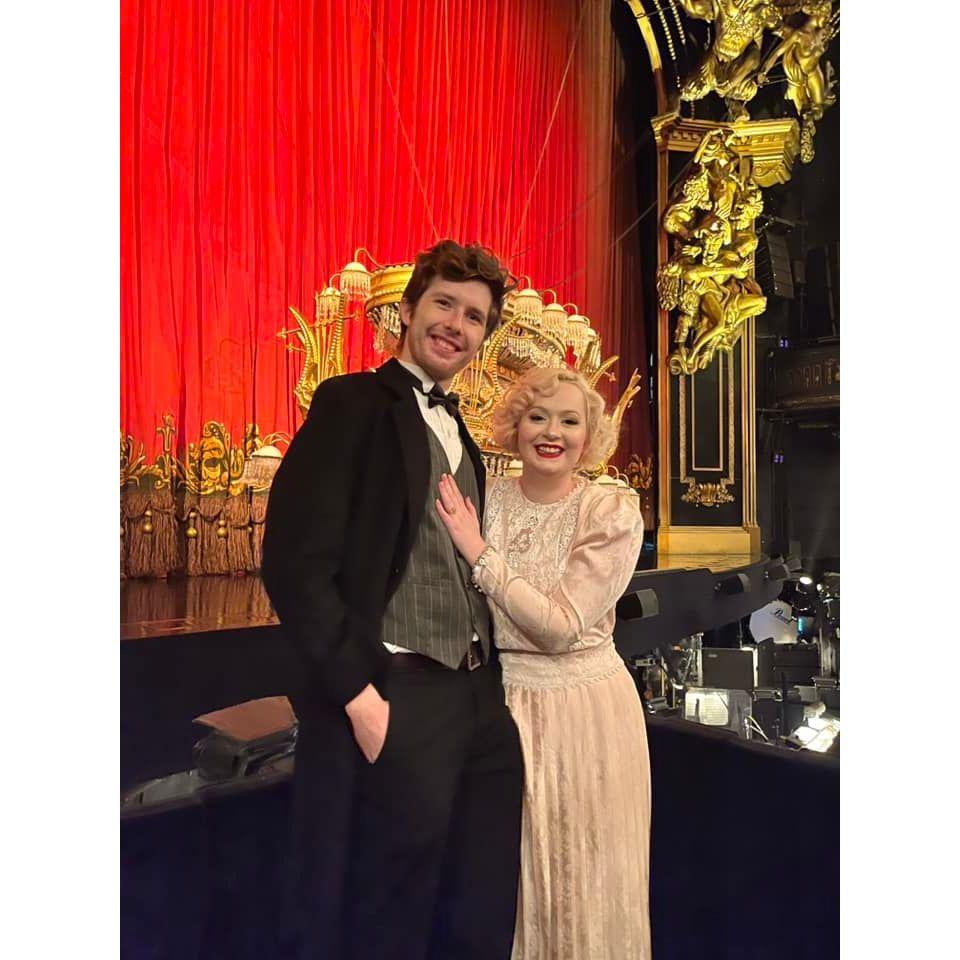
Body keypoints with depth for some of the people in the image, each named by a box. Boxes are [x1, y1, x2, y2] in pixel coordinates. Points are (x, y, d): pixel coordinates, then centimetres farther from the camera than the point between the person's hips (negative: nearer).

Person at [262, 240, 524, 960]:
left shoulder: (462, 435, 16)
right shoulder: (354, 404, -6)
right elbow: (293, 562, -15)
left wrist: (491, 683, 8)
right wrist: (360, 692, -17)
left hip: (481, 703, 7)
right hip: (395, 706, -7)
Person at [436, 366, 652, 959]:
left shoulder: (613, 510, -11)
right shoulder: (484, 500, -2)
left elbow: (562, 627, -20)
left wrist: (478, 552, -20)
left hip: (583, 708, -3)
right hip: (501, 700, 3)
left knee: (581, 880, 14)